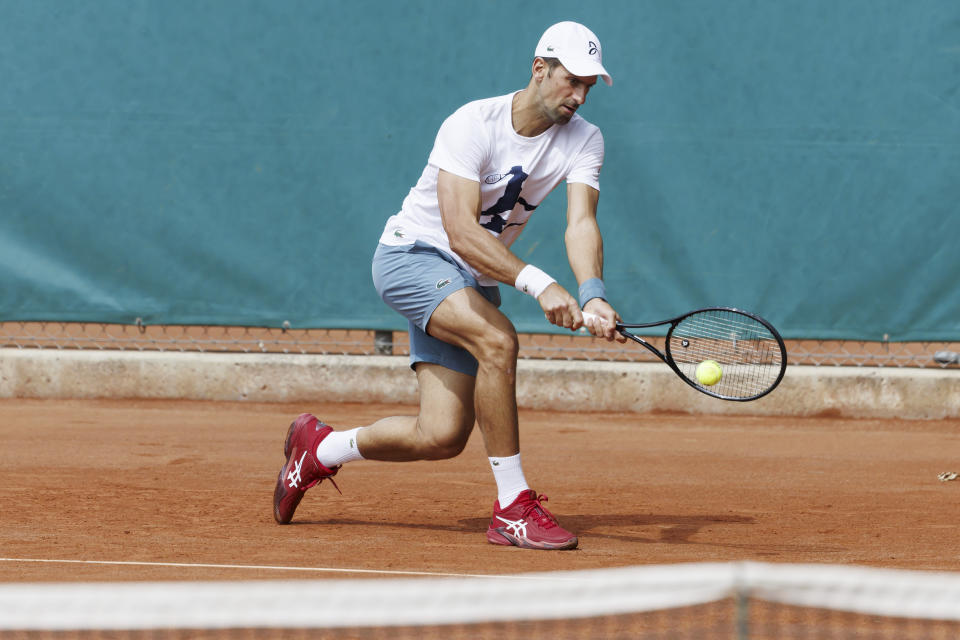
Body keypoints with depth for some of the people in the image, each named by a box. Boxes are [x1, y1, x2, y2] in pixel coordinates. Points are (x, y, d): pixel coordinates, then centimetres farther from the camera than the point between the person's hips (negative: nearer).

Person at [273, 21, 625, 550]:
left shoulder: (583, 140, -7)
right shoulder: (473, 125, -23)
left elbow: (581, 224, -21)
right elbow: (461, 233, -32)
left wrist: (593, 297, -41)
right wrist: (539, 284, -44)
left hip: (471, 285, 6)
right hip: (412, 254, -6)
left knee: (441, 437, -3)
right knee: (498, 340, -34)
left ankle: (317, 447, 25)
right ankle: (513, 508, -25)